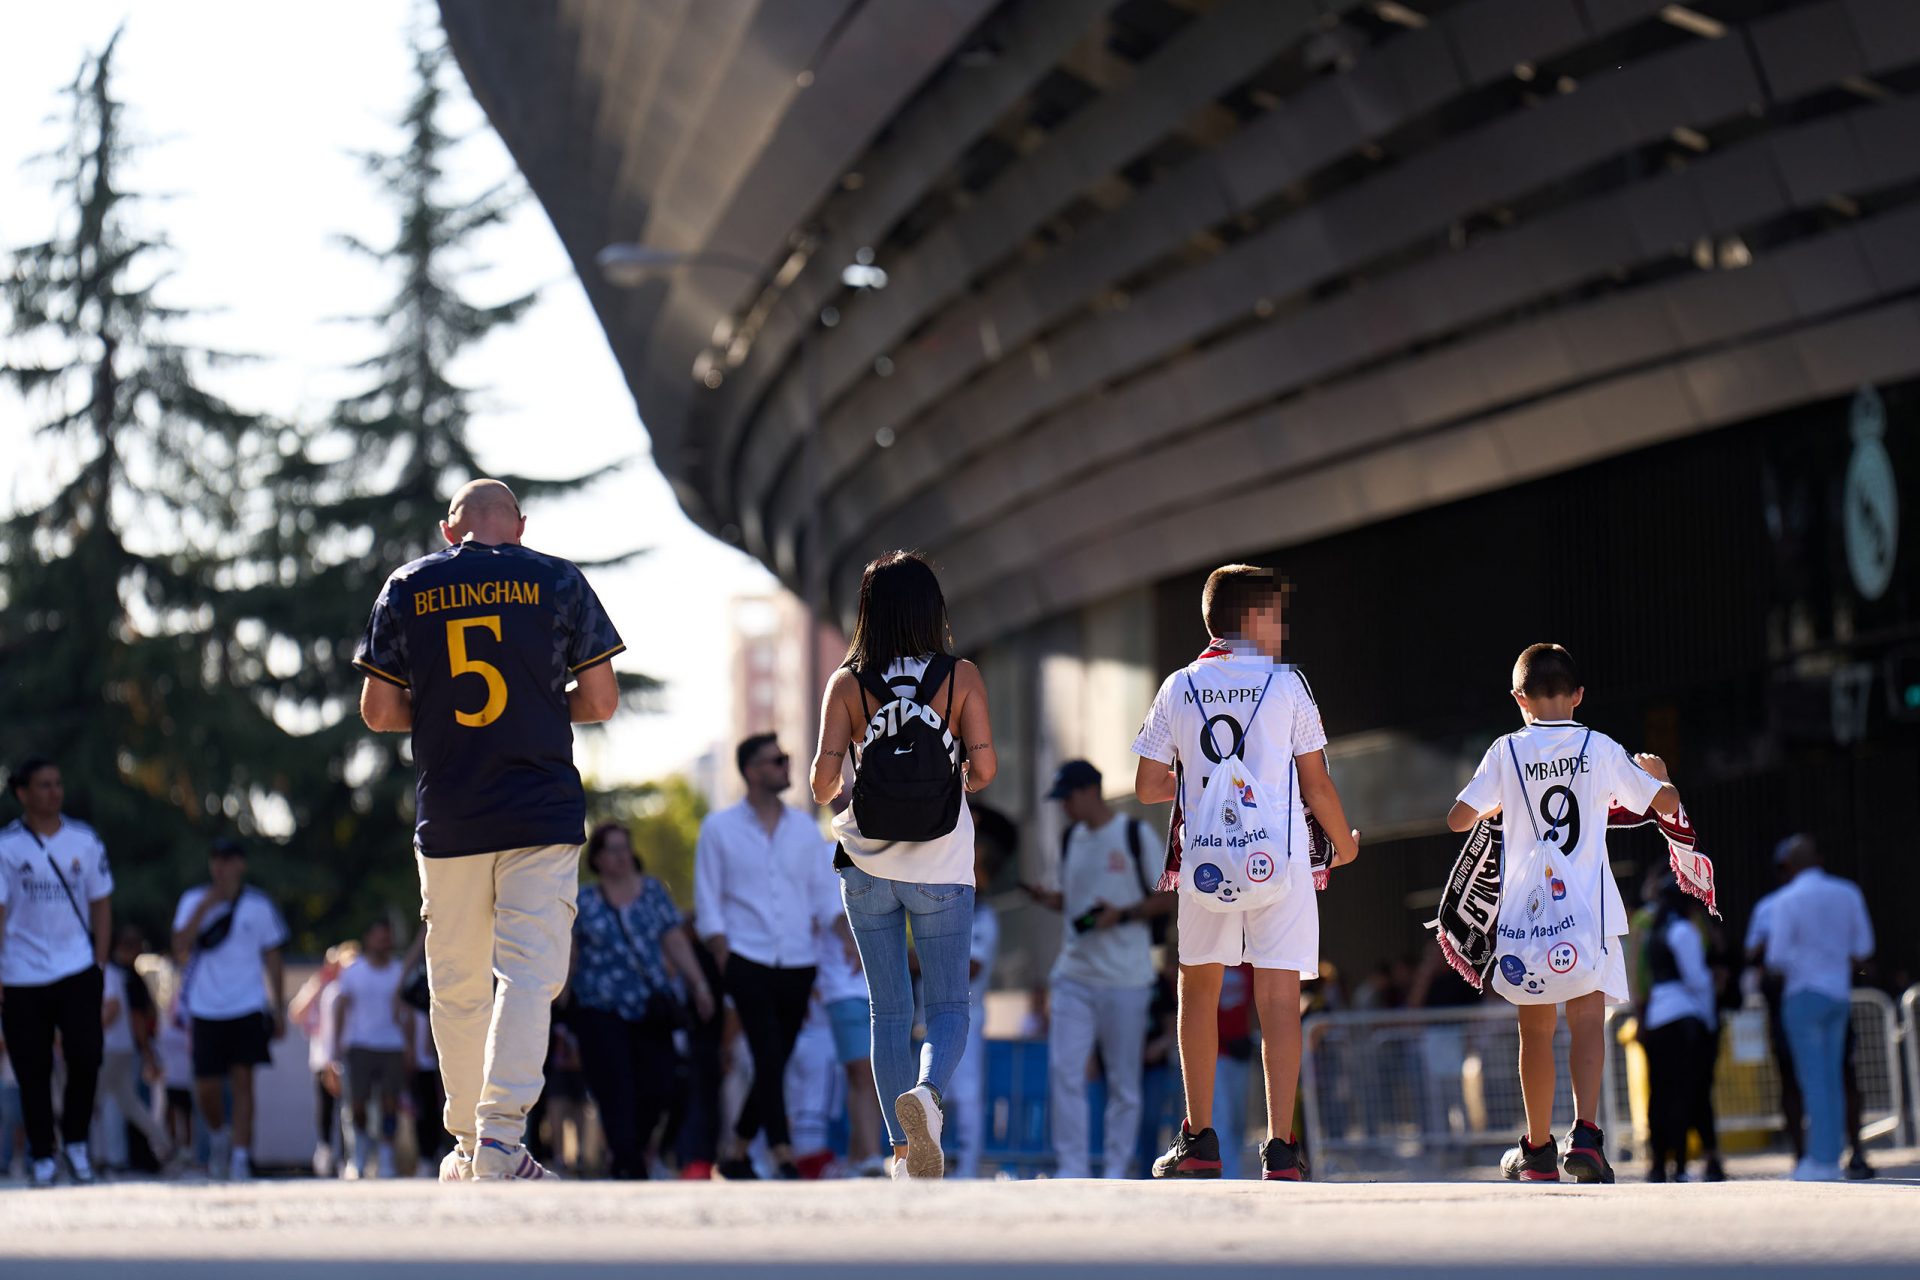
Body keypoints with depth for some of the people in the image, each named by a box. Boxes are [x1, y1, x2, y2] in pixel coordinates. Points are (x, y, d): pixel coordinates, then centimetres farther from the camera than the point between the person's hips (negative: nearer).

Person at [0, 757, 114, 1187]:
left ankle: (75, 1142, 10)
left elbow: (101, 904, 13)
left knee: (85, 1057, -11)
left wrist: (100, 962, 5)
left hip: (78, 970, 1)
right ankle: (42, 1156, 13)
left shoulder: (84, 840, 7)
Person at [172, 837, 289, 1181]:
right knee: (207, 1088, 1)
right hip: (206, 1009, 1)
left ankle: (240, 1156, -8)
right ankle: (218, 1136, 29)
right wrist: (207, 905, -17)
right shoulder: (194, 901, 4)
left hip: (248, 1009, -1)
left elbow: (272, 960, 9)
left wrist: (279, 1011, 6)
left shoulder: (258, 905, 4)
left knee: (242, 1081, -9)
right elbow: (180, 946, -11)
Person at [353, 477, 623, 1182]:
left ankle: (468, 1144, 19)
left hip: (447, 821, 2)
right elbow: (600, 701, 1)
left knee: (457, 986, 12)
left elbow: (378, 712, 5)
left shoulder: (406, 588, 5)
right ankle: (501, 1137, -19)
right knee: (530, 972, -5)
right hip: (543, 814, -2)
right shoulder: (557, 581, 1)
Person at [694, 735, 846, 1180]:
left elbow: (825, 893, 11)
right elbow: (708, 902, 3)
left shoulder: (804, 827, 12)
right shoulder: (719, 828, 4)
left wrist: (848, 931, -8)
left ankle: (736, 1151, 21)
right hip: (748, 960, -4)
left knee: (775, 1063, 6)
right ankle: (784, 1159, -19)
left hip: (797, 964, 4)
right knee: (769, 1057, -15)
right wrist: (725, 962, -7)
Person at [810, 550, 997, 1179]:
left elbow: (824, 778, -10)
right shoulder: (961, 678, -5)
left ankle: (904, 1149, 7)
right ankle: (927, 1090, -25)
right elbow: (984, 767, -11)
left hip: (868, 867, 1)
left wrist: (825, 793, 13)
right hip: (942, 868, -1)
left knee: (889, 1011, 11)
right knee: (949, 1007, 6)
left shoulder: (847, 685, -4)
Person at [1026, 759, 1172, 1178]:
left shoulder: (1135, 835, -4)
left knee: (1123, 1081, 1)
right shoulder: (1070, 838, 13)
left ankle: (1116, 1171, 8)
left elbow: (1167, 899, -2)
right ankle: (1072, 1167, -4)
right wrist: (1048, 899, 1)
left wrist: (1121, 914, -16)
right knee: (1064, 1071, -7)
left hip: (1125, 977, -5)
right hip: (1074, 975, 5)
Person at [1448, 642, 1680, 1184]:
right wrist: (1657, 773, 27)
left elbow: (1459, 819, 0)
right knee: (1587, 1021, -3)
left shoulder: (1506, 753, -1)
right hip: (1589, 906, -1)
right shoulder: (1601, 750, -1)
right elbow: (1668, 804, 5)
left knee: (1536, 1027, 11)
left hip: (1528, 908, 1)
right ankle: (1585, 1132, -23)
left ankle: (1538, 1150, 19)